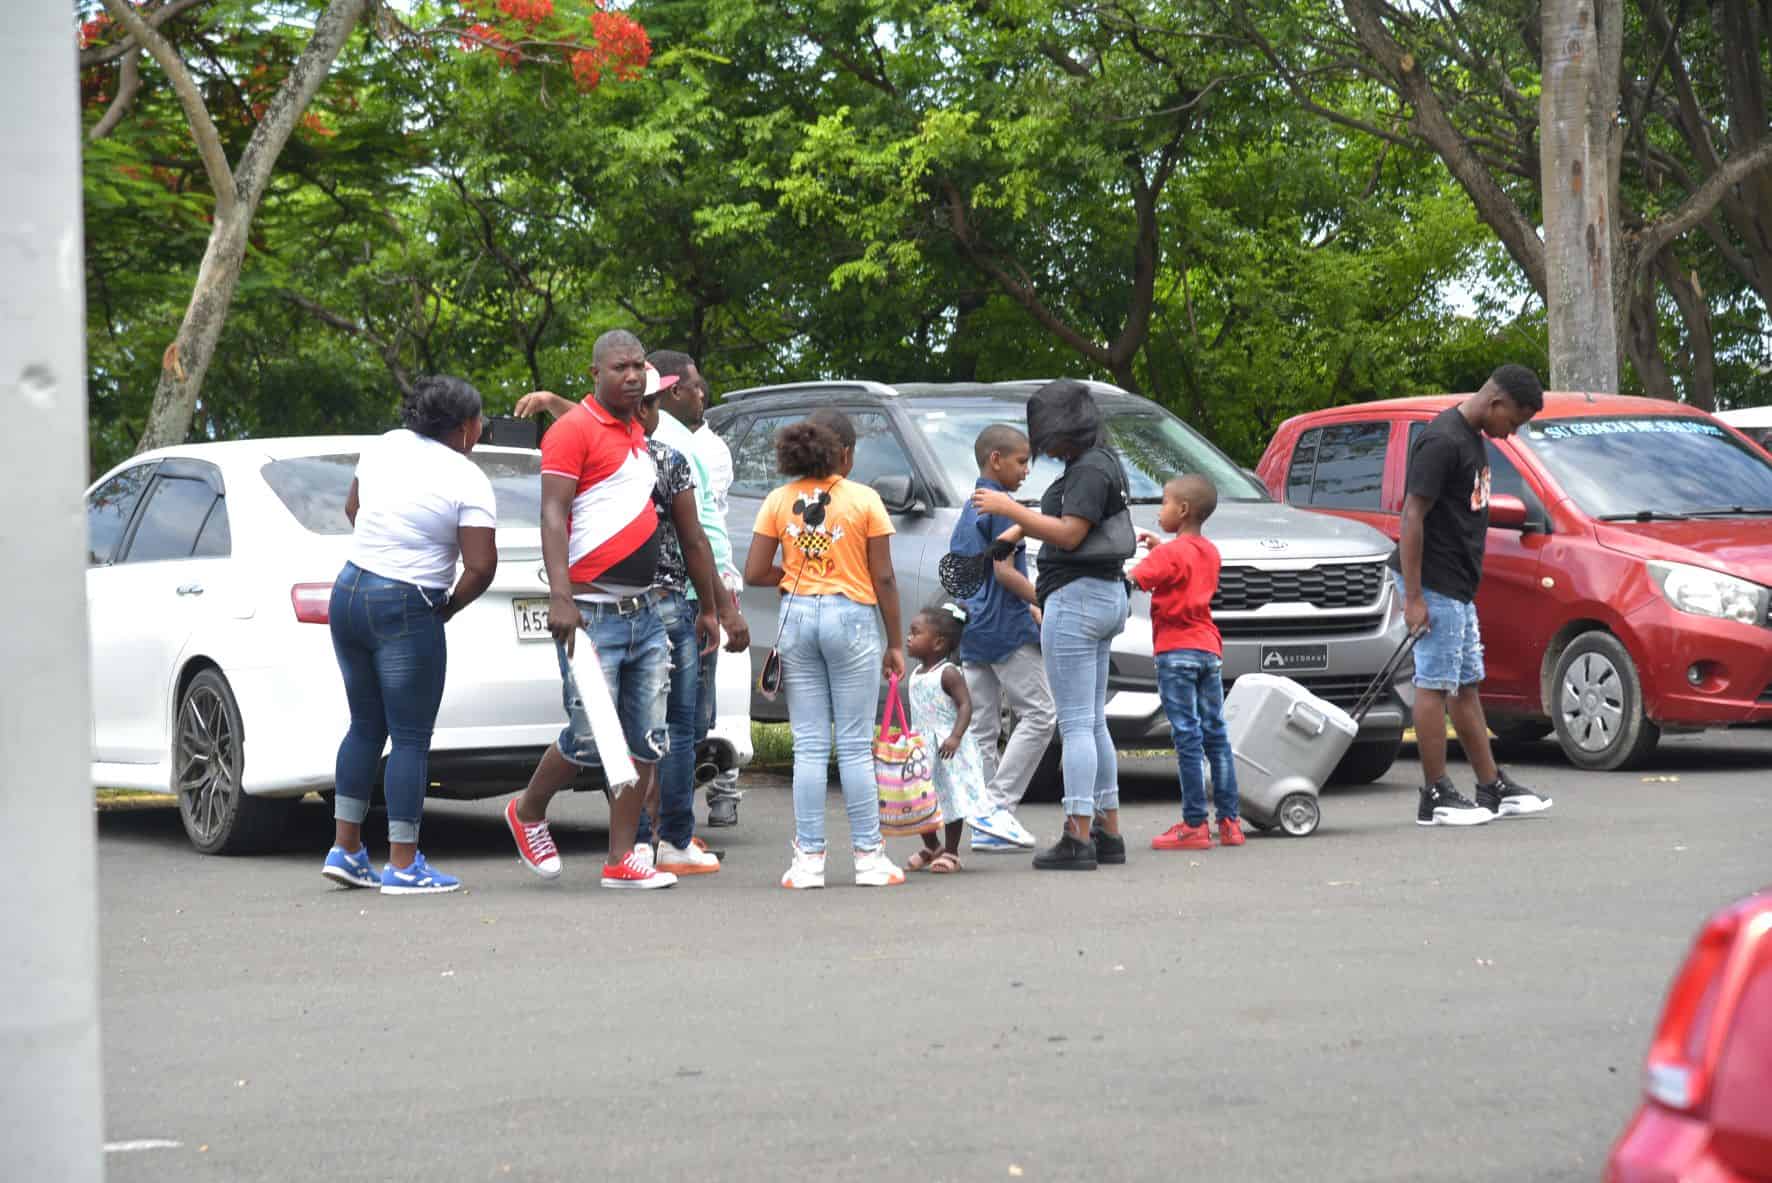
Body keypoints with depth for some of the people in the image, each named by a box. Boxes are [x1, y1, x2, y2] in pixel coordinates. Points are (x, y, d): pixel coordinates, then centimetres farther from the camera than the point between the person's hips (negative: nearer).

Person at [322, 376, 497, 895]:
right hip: (407, 611, -7)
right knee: (411, 738, -2)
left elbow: (352, 508, 22)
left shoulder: (384, 446, 7)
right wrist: (450, 607, 0)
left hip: (349, 594, 7)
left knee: (366, 728, 17)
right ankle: (403, 865, -3)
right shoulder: (467, 481, -12)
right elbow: (481, 567, -17)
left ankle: (345, 850, 17)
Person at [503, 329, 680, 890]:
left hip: (644, 612, 8)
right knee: (588, 739, -9)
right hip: (592, 612, -8)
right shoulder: (574, 429, -6)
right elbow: (553, 515, -14)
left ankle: (621, 860, 7)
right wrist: (560, 597, -24)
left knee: (647, 741, 3)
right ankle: (528, 812, 17)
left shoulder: (637, 429, 18)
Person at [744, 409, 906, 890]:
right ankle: (868, 857, 5)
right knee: (855, 746, 2)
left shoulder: (779, 501, 3)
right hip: (853, 617, -2)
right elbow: (883, 578, -4)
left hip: (798, 617, 2)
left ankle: (809, 858, 4)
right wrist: (895, 643, 4)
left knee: (809, 746, 6)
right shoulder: (864, 501, -4)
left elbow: (755, 573, -2)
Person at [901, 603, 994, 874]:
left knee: (952, 799, -1)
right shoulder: (917, 674, 12)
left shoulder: (948, 673, -12)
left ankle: (950, 853, 7)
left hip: (948, 749, -8)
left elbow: (965, 705, -18)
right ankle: (931, 847, 27)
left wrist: (955, 736, -29)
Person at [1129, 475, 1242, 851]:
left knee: (1187, 738, -8)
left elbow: (1133, 581, -22)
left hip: (1176, 650, -7)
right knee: (1215, 736, 9)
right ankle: (1229, 821, 8)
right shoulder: (1209, 552, 14)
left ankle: (1194, 826, -10)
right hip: (1209, 650, 7)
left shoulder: (1171, 553, -10)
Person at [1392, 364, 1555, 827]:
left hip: (1458, 587, 10)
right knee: (1434, 685, -5)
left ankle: (1493, 789, 19)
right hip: (1434, 584, -10)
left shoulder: (1472, 438, 13)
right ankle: (1435, 796, -1)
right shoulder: (1442, 441, -19)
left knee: (1466, 686, 13)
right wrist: (1413, 597, -22)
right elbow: (1413, 518, -21)